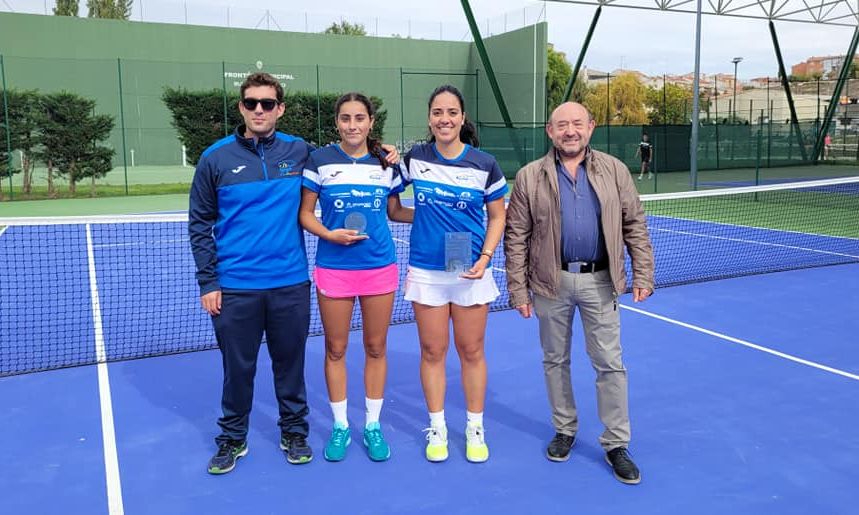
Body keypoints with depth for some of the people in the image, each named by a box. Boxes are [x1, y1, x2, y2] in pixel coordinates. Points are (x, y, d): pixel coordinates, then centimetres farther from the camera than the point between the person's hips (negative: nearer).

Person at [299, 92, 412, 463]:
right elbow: (305, 213, 0)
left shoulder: (386, 162, 3)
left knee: (375, 348, 10)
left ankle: (372, 426, 26)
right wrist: (328, 234, -18)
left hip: (380, 268, 2)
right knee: (335, 349, 8)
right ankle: (340, 427, 26)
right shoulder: (320, 160, -4)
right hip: (333, 269, -1)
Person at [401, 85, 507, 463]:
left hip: (471, 272, -1)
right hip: (426, 272, 1)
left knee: (472, 352, 8)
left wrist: (485, 258, -10)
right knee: (432, 353, 8)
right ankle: (437, 428, 24)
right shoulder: (413, 158, 1)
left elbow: (497, 217, 4)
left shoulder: (484, 164, -3)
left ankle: (474, 429, 25)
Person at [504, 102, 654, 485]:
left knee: (610, 364, 3)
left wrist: (642, 274, -3)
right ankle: (564, 430, 31)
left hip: (599, 281, 0)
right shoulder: (529, 177, -1)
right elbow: (516, 238, -2)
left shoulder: (614, 171, 2)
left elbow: (635, 225, 4)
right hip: (551, 282, 0)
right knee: (555, 360, 12)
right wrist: (518, 289, -6)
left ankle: (616, 445, 16)